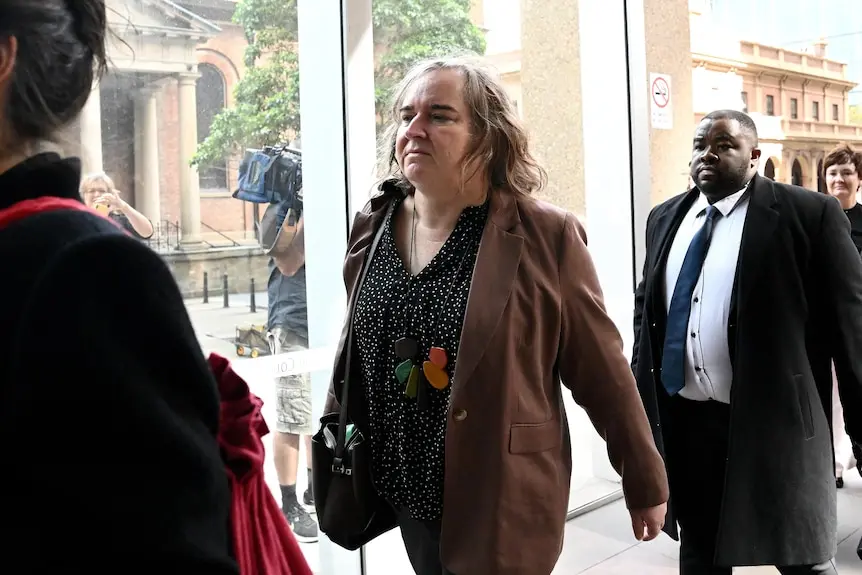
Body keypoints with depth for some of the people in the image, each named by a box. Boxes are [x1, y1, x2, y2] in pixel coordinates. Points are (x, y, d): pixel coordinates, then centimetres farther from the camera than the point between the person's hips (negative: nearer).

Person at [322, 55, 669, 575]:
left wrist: (645, 482, -2)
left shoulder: (545, 235, -14)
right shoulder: (374, 226, 1)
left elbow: (602, 371, -9)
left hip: (500, 502, -5)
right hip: (405, 492, 5)